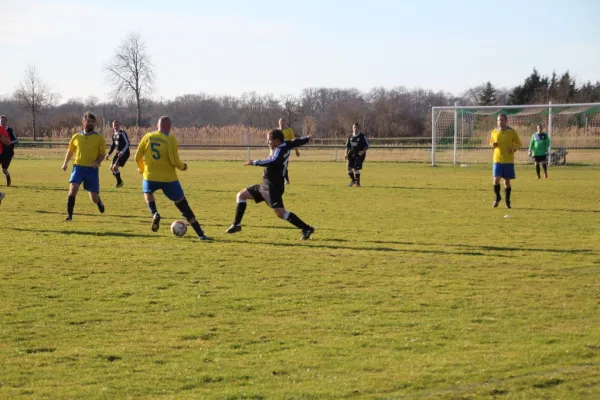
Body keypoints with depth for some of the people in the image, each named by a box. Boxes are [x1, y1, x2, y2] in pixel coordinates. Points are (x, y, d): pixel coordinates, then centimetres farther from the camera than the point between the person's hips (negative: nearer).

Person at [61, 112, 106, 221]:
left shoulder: (99, 138, 0)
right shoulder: (76, 137, 7)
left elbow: (102, 154, 2)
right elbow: (70, 151, 21)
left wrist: (97, 162, -17)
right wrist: (65, 163, 11)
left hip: (92, 169, -1)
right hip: (78, 167, 1)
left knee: (94, 198, 3)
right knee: (73, 188, -23)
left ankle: (99, 203, 41)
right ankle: (69, 215, -17)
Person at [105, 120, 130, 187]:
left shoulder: (122, 133, -15)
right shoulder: (114, 134, 10)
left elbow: (127, 144, -18)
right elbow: (113, 145, 22)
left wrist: (122, 152, -28)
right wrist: (109, 154, 19)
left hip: (124, 153, -9)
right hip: (118, 153, 9)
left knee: (115, 167, -15)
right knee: (111, 168, 8)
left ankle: (119, 182, 3)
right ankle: (119, 182, 24)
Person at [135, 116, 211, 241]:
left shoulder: (148, 137, 2)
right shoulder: (171, 140, -8)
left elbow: (138, 157, 5)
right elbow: (174, 161, -13)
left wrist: (142, 169, 24)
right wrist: (183, 166, 8)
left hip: (150, 176, 2)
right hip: (169, 178, -2)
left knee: (147, 192, 35)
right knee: (183, 206, 8)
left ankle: (154, 213, 4)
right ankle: (200, 234, 3)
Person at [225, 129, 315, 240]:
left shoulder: (279, 150, -19)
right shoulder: (286, 145, 7)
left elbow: (273, 162, -39)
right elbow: (298, 142, 24)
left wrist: (254, 162, -35)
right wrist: (307, 138, 44)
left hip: (273, 188, -11)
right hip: (265, 185, 11)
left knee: (280, 213, -18)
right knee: (241, 195, 15)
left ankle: (307, 229, -11)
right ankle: (236, 225, 18)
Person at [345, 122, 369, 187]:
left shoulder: (362, 136, -3)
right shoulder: (350, 137, 11)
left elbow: (367, 146, -1)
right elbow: (347, 146, 18)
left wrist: (363, 151, -19)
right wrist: (346, 154, 5)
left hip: (359, 154, -5)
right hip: (351, 154, 5)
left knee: (356, 168, -13)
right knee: (349, 167, -2)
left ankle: (357, 182, -1)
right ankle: (353, 180, 22)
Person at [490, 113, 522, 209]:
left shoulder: (511, 132, -2)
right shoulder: (494, 132, 5)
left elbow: (519, 143, 5)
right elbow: (491, 143, 19)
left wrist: (514, 148, -15)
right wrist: (493, 145, -5)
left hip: (509, 160, -1)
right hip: (497, 160, 1)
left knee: (507, 181, 3)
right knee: (496, 179, -11)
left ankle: (507, 201, 18)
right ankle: (497, 197, 14)